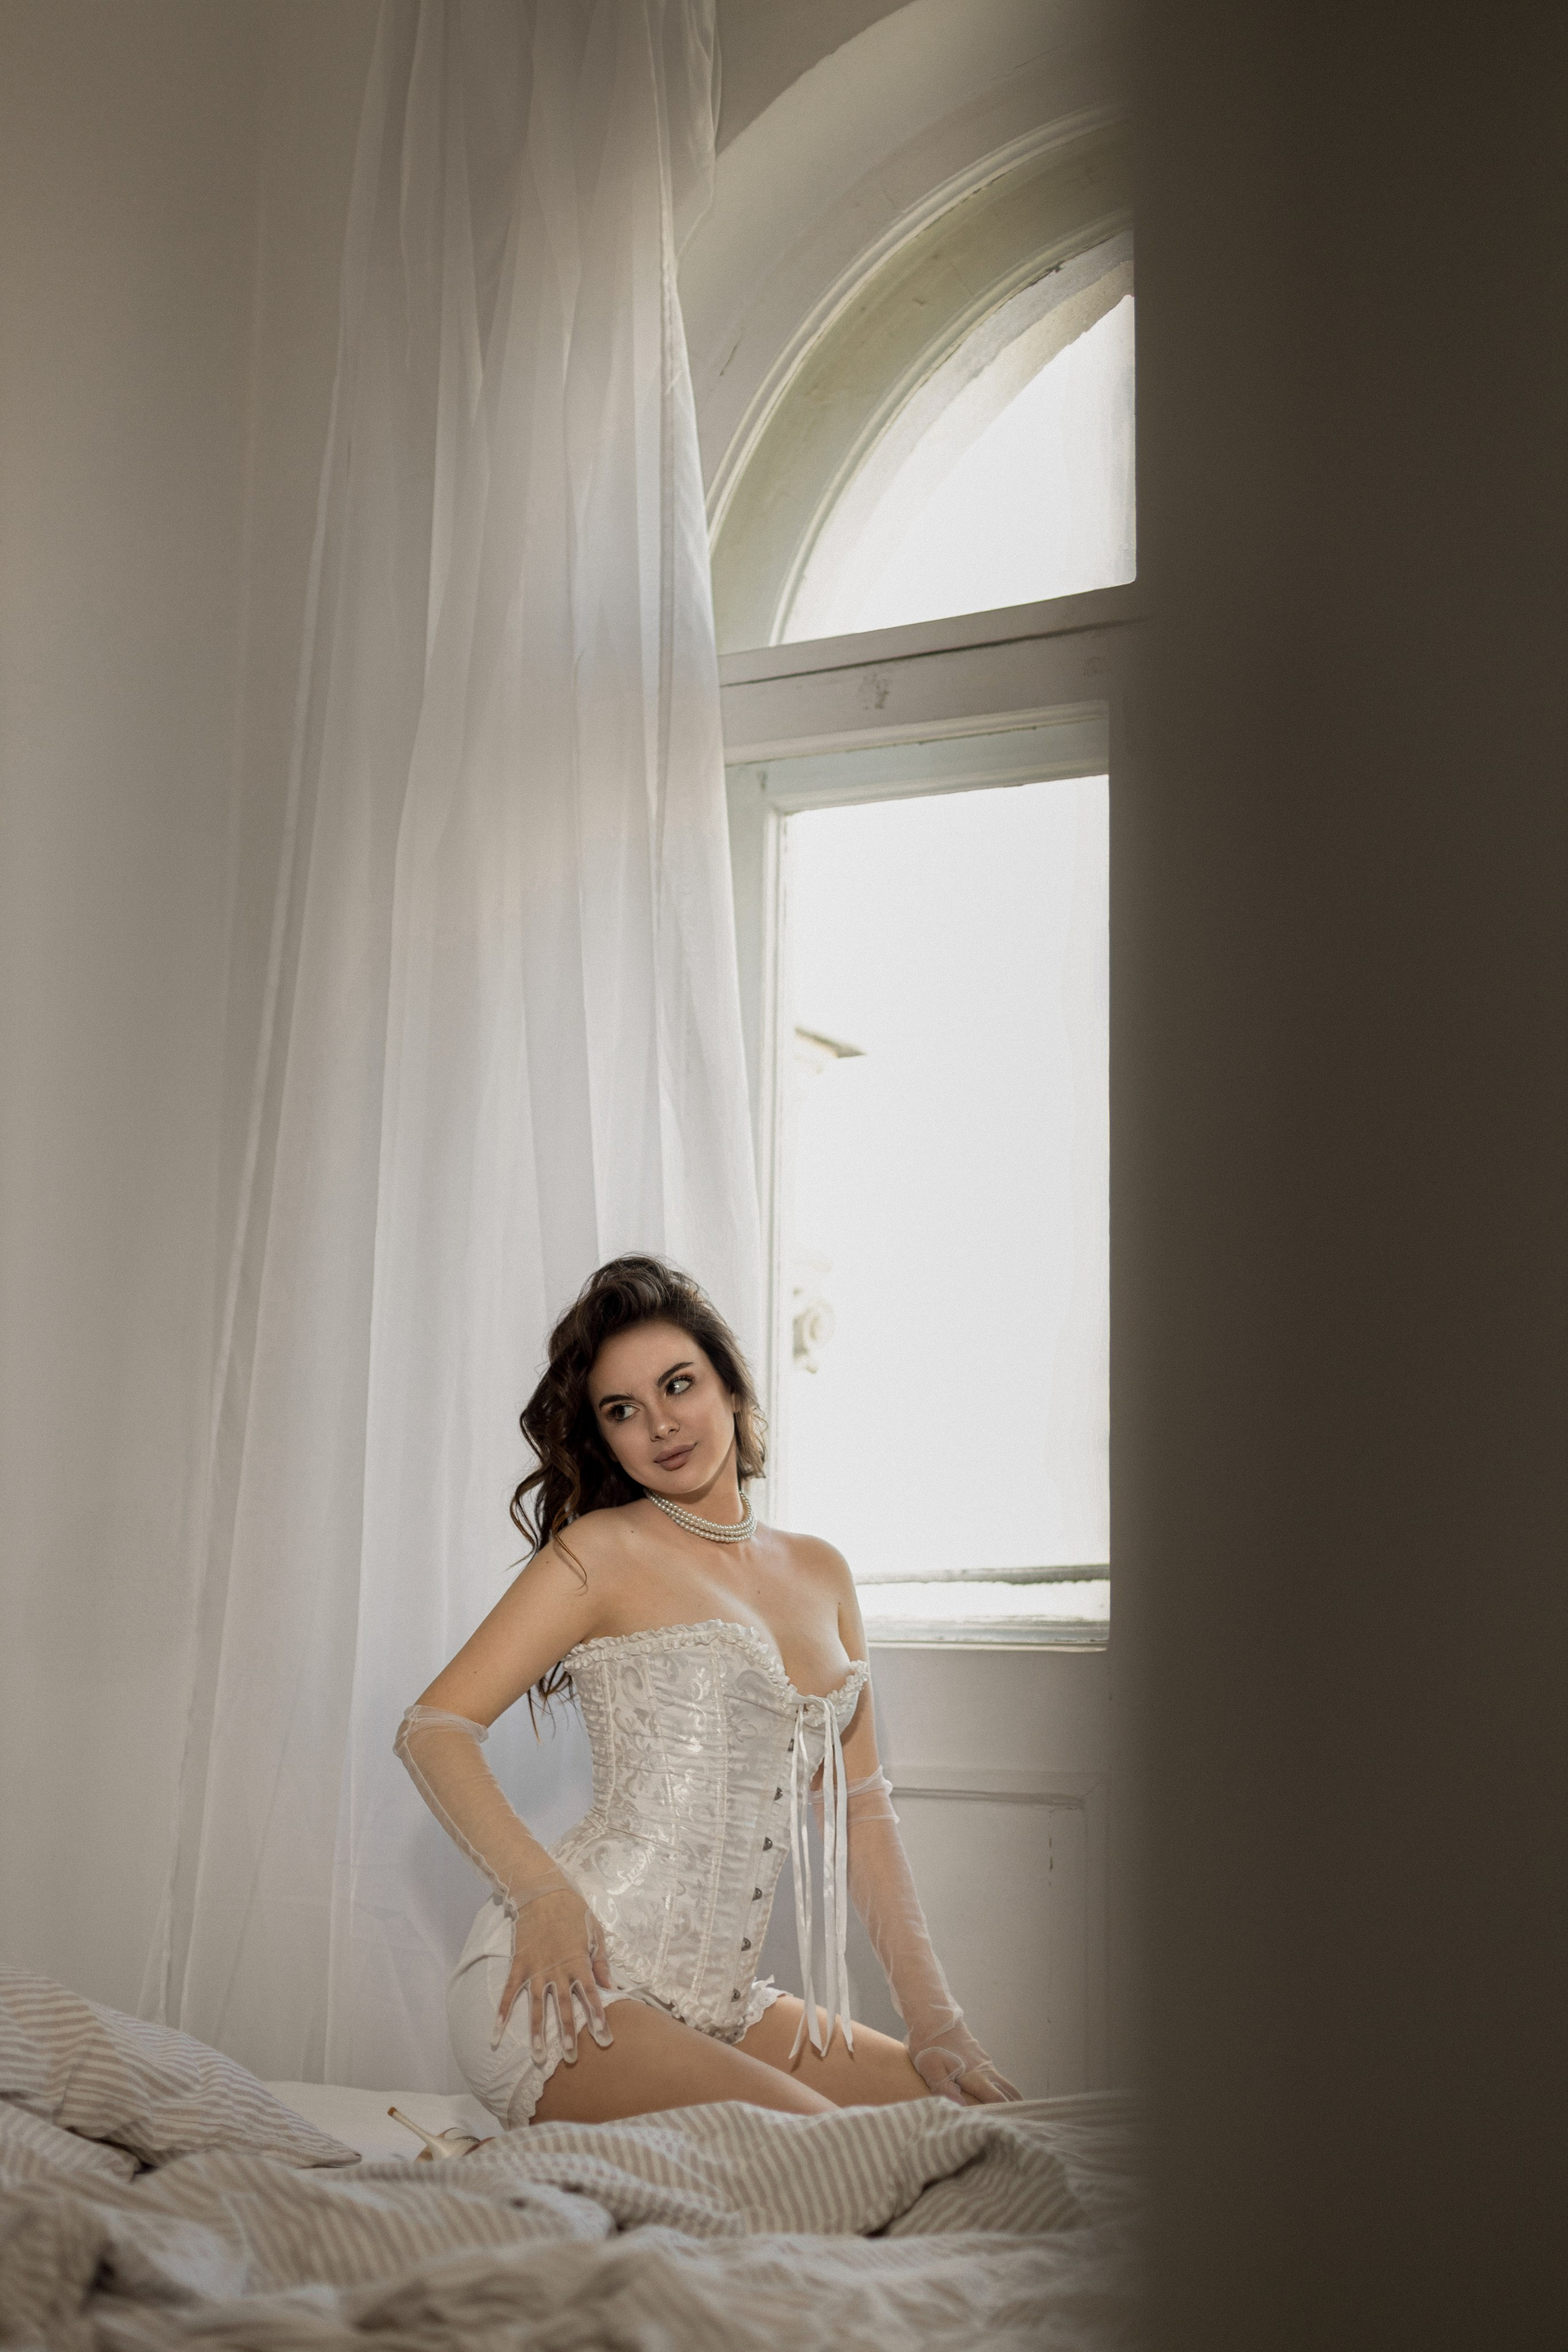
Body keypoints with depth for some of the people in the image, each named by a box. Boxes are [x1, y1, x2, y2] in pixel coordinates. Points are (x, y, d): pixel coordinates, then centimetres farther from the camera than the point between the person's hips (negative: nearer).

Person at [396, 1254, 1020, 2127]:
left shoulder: (820, 1574, 16)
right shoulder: (604, 1554, -1)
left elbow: (860, 1806, 16)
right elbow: (435, 1728, -7)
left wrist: (934, 2014, 7)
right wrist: (541, 1891, -22)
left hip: (716, 2002, 7)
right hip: (568, 1991, -7)